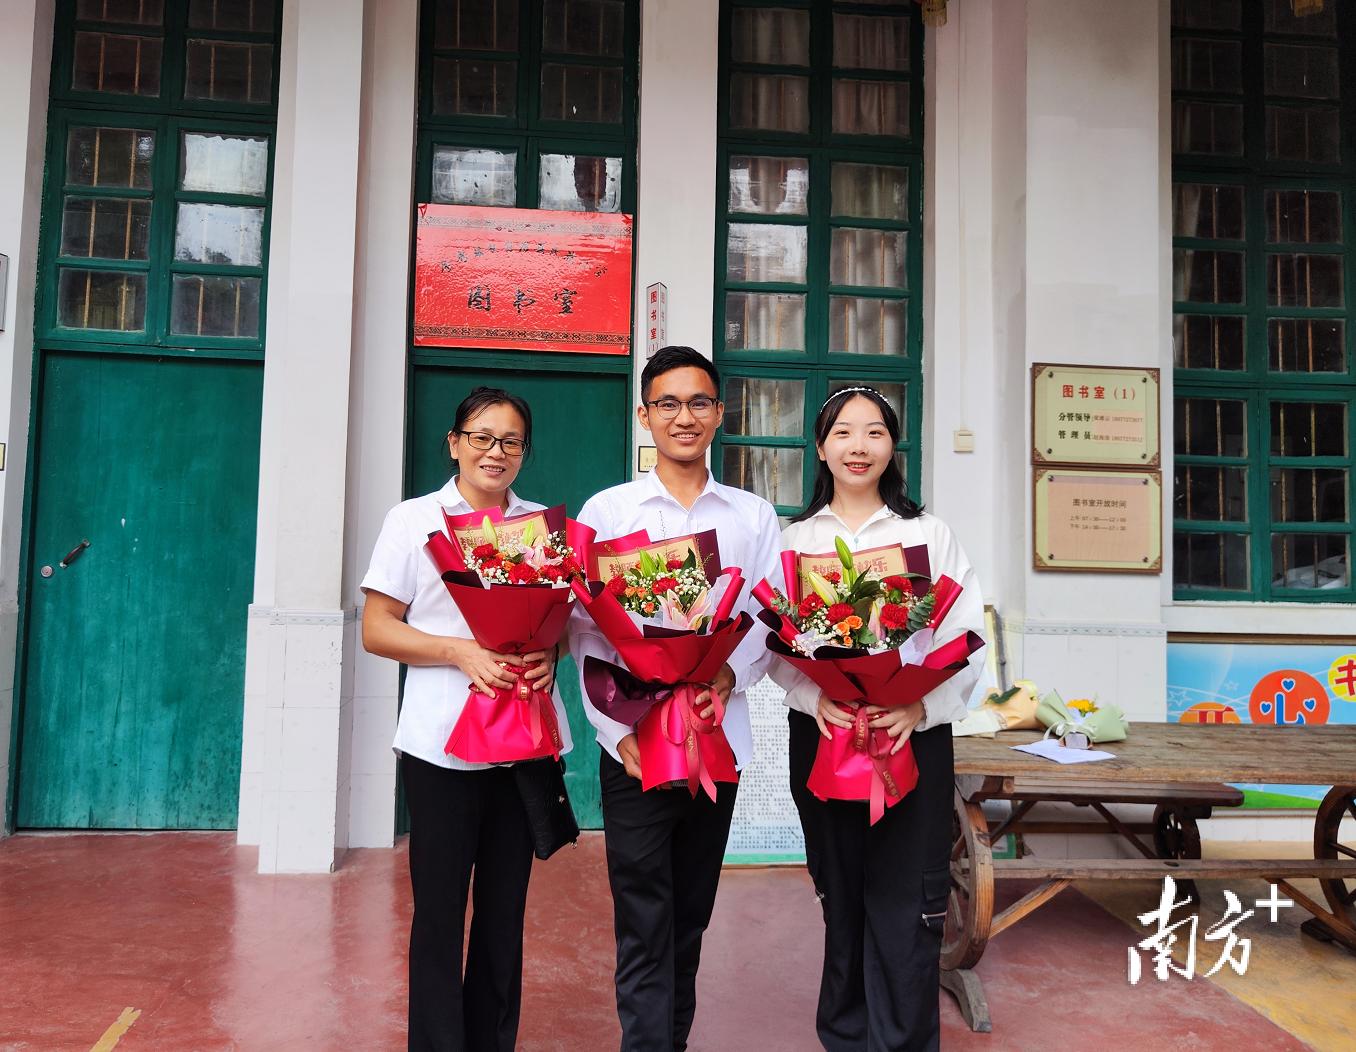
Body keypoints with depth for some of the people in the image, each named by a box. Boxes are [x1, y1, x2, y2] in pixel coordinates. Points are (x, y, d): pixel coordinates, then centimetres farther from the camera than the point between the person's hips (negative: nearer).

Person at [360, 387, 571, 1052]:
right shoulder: (413, 519, 3)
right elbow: (377, 629, -1)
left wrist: (550, 654, -9)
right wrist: (462, 653, -16)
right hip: (442, 743, -2)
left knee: (506, 905, 11)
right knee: (440, 906, 2)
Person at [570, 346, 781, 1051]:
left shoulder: (753, 516, 7)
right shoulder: (605, 510, 1)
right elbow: (584, 631, -3)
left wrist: (731, 674, -16)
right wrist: (618, 730, -13)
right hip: (634, 746, -2)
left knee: (691, 922, 15)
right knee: (645, 928, 1)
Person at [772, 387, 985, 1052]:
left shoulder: (929, 535, 4)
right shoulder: (795, 539, 7)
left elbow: (966, 642, -1)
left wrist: (918, 709, -16)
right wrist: (816, 700, -16)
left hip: (914, 733, -1)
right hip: (821, 733, 1)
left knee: (904, 904, -1)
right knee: (840, 895, 11)